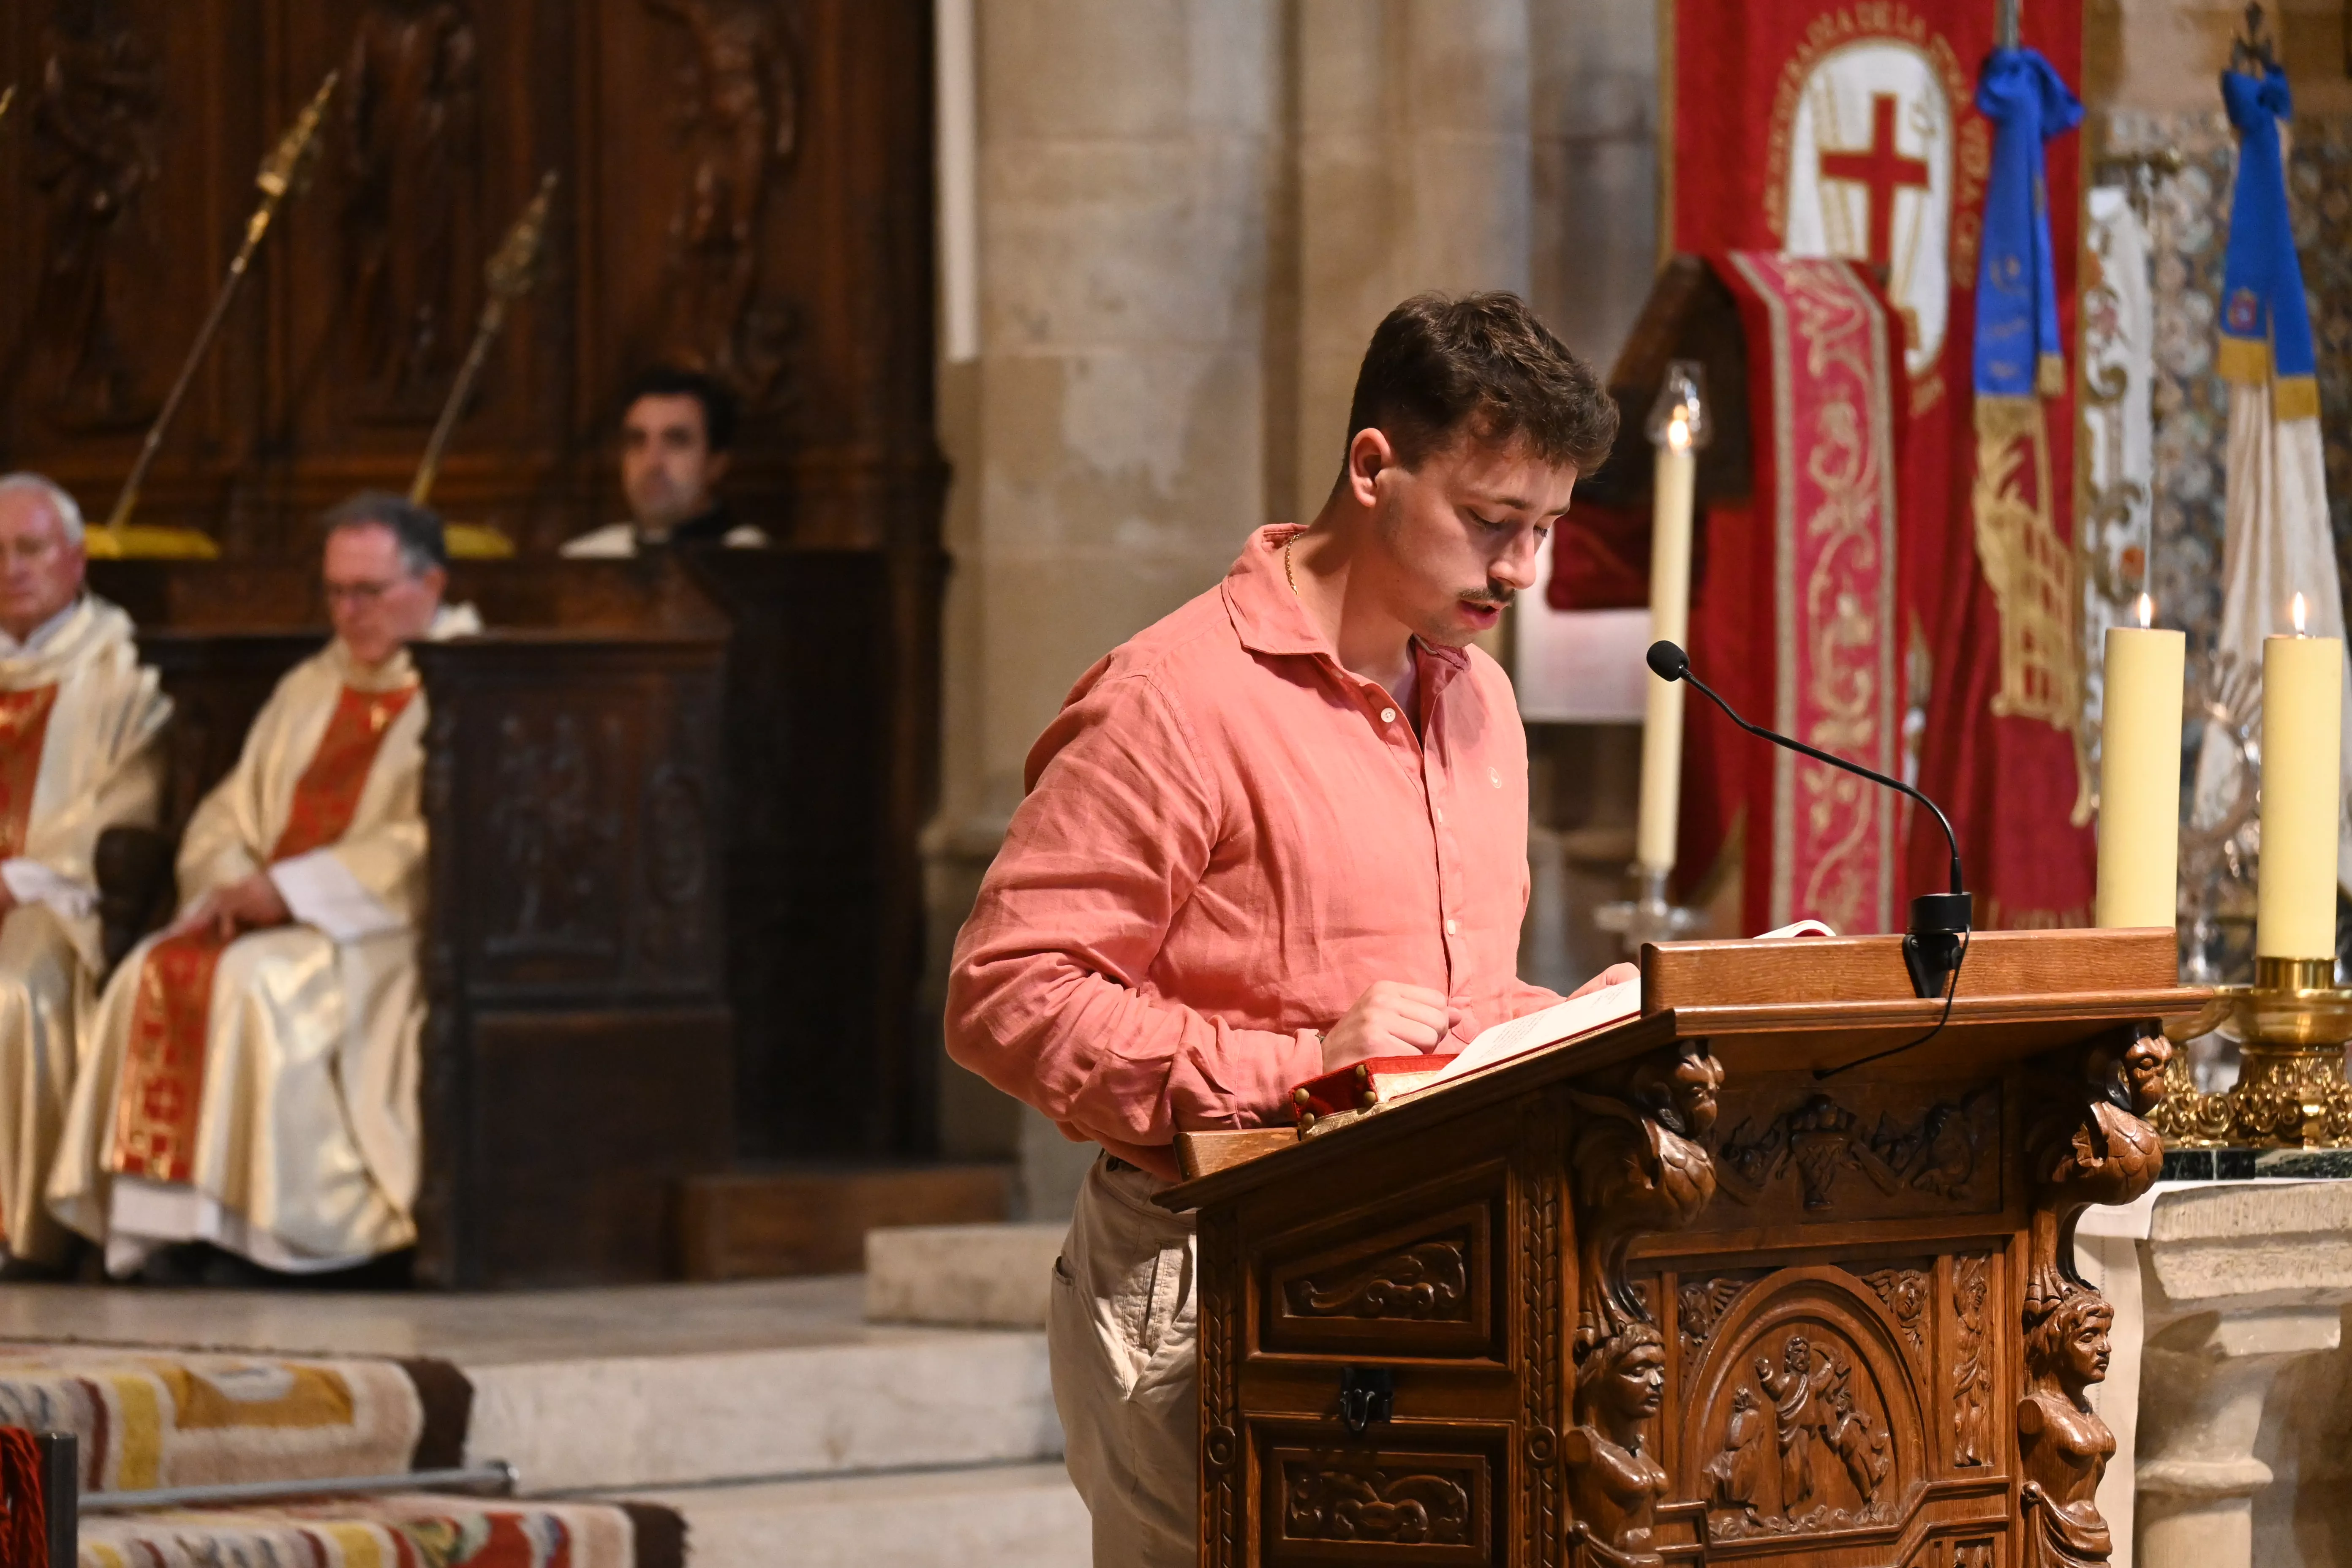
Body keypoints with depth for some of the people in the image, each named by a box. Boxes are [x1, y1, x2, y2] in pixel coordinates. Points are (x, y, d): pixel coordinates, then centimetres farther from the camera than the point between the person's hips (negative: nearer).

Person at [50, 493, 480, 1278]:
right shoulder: (309, 688, 22)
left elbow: (438, 841, -14)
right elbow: (226, 815, 20)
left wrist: (292, 890, -18)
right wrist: (235, 881, -4)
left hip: (388, 923, -6)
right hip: (268, 916, 7)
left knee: (261, 981, -33)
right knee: (155, 973, -20)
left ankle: (270, 1223, -29)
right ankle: (161, 1220, -25)